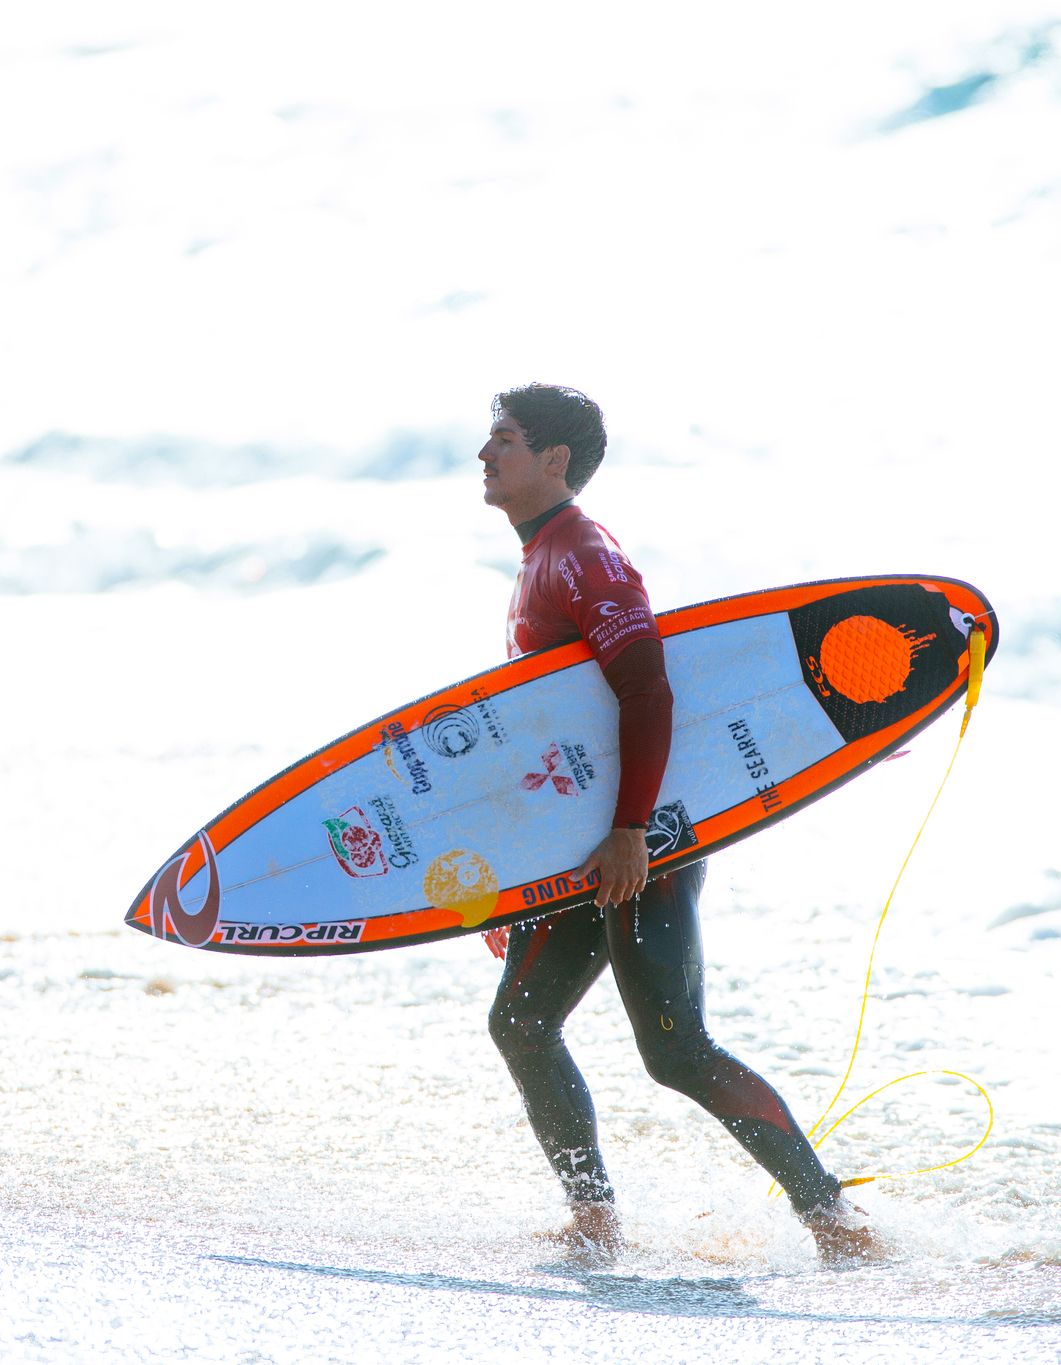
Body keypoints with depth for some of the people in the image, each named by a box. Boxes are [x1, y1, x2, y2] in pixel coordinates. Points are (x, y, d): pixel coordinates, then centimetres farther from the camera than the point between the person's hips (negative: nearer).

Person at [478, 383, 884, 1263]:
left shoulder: (585, 557, -12)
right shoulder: (541, 562, 20)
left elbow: (647, 695, -23)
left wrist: (631, 830, -29)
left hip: (642, 848, -10)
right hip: (587, 851, 10)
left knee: (676, 1052, -13)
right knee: (520, 1022, 4)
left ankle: (831, 1212, -9)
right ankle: (594, 1216, 10)